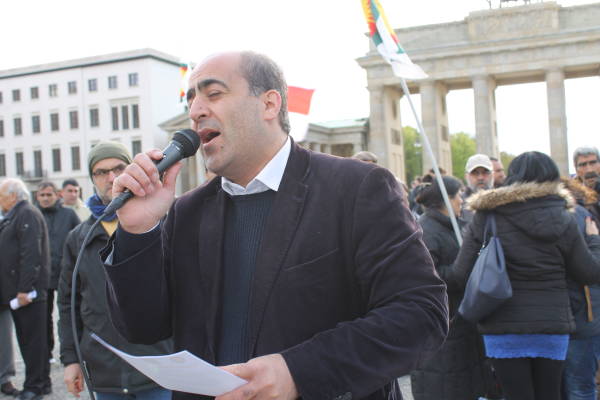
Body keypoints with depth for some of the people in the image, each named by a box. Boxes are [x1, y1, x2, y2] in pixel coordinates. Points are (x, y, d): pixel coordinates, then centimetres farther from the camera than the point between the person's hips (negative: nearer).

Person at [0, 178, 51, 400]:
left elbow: (31, 254, -20)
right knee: (27, 338, 13)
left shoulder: (28, 214, -11)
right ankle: (40, 380, 22)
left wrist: (24, 288, -24)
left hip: (28, 291, -10)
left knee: (33, 339, -2)